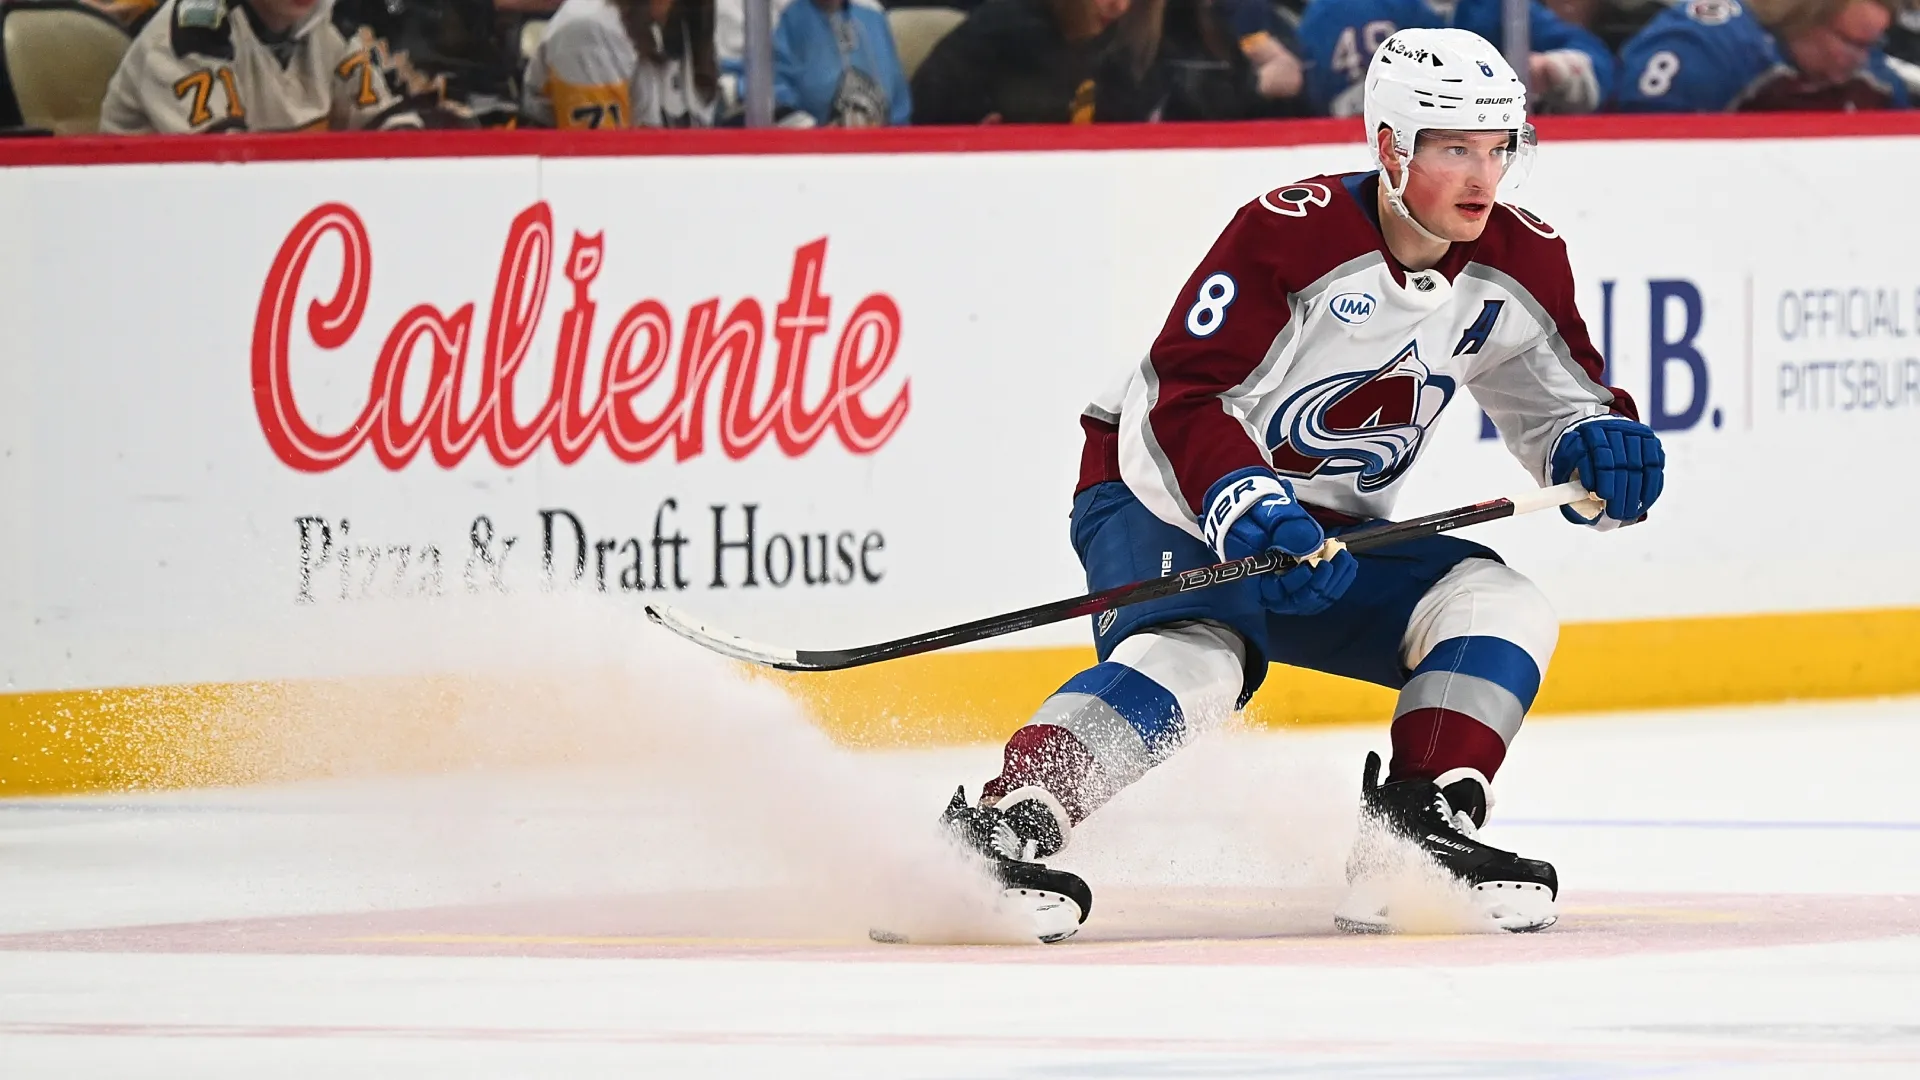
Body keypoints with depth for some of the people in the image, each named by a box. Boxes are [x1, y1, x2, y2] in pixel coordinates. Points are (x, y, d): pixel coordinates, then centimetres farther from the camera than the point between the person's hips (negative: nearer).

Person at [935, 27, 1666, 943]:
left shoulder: (1518, 265, -2)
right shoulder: (1289, 234, -22)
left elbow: (1563, 400, 10)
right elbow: (1188, 399, -25)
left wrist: (1601, 449, -14)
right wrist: (1249, 515, -41)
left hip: (1324, 531, 7)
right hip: (1170, 501, -7)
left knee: (1499, 607, -12)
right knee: (1197, 658, -35)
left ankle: (1416, 834, -13)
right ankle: (1001, 826, -41)